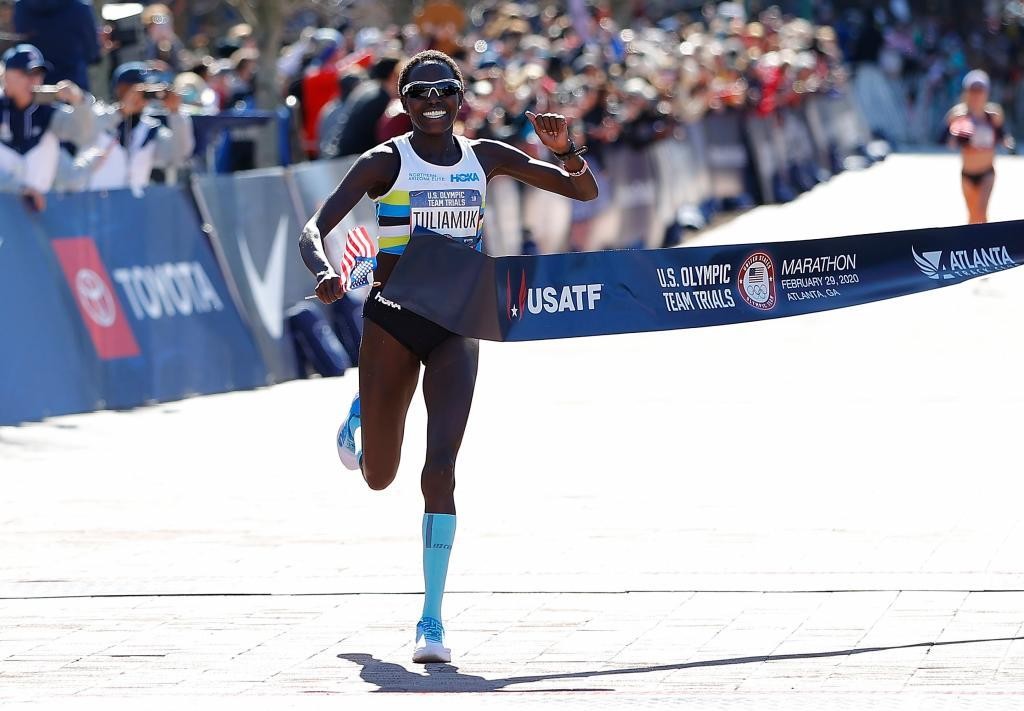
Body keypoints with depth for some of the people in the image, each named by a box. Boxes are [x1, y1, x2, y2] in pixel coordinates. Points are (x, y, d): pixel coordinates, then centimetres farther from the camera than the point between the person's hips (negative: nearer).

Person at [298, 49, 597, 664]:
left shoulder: (486, 158, 2)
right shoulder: (385, 163, -8)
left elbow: (585, 192, 7)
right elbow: (315, 230, -16)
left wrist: (565, 149, -14)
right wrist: (325, 272, -38)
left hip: (457, 326, 1)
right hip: (392, 321, -1)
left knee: (440, 469, -14)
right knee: (379, 476, 13)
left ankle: (432, 620, -13)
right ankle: (362, 411, 53)